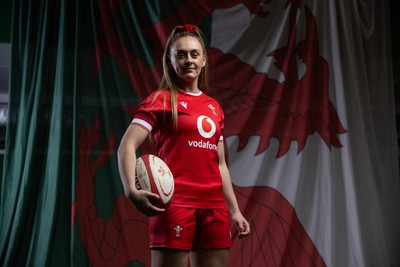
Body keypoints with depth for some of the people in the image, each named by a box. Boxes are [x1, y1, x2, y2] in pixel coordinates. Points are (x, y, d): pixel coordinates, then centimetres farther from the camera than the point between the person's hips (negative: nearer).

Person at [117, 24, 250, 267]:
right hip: (175, 205, -6)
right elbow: (127, 146, -10)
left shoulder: (214, 107, 18)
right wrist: (131, 190, -26)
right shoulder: (161, 100, 0)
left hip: (214, 208, 6)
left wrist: (234, 211, 19)